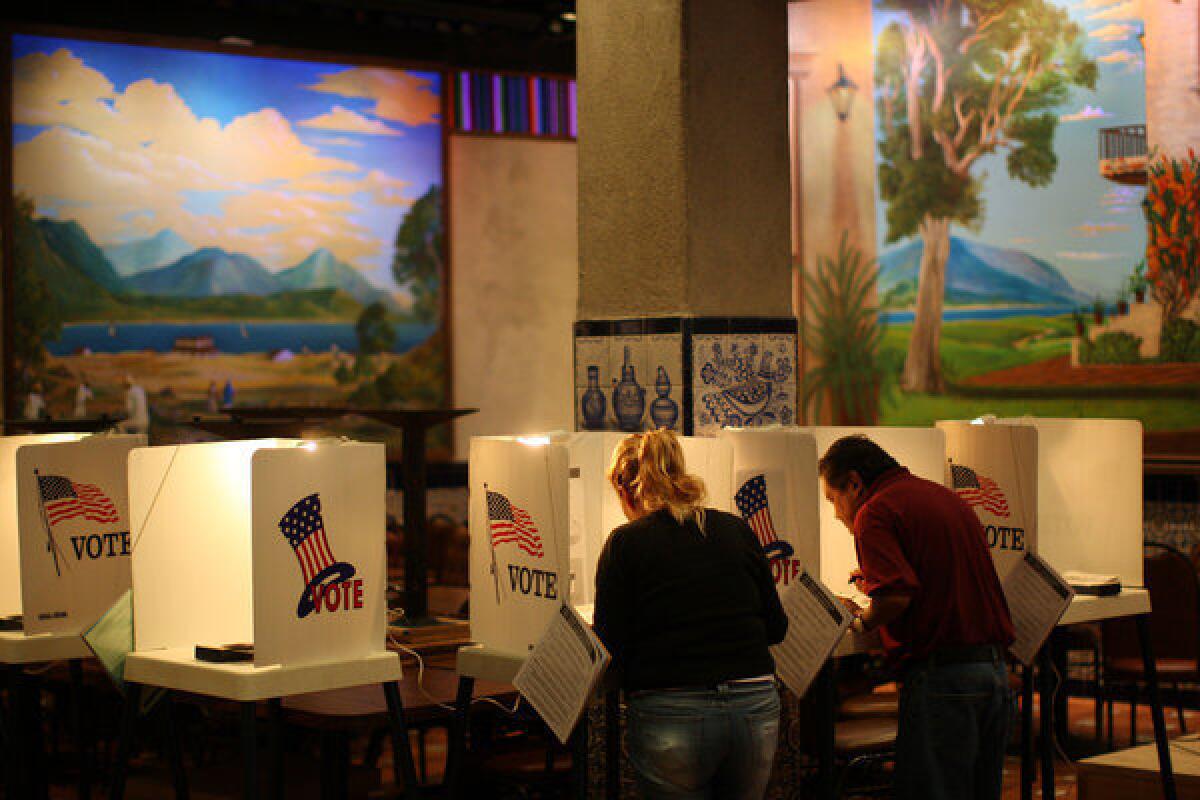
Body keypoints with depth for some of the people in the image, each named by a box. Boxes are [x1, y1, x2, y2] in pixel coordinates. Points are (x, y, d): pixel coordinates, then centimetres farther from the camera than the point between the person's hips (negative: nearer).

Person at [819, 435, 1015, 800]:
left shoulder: (874, 512, -8)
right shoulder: (948, 497, 19)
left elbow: (896, 596, -21)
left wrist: (861, 621, -2)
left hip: (942, 676, -9)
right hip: (996, 670, 9)